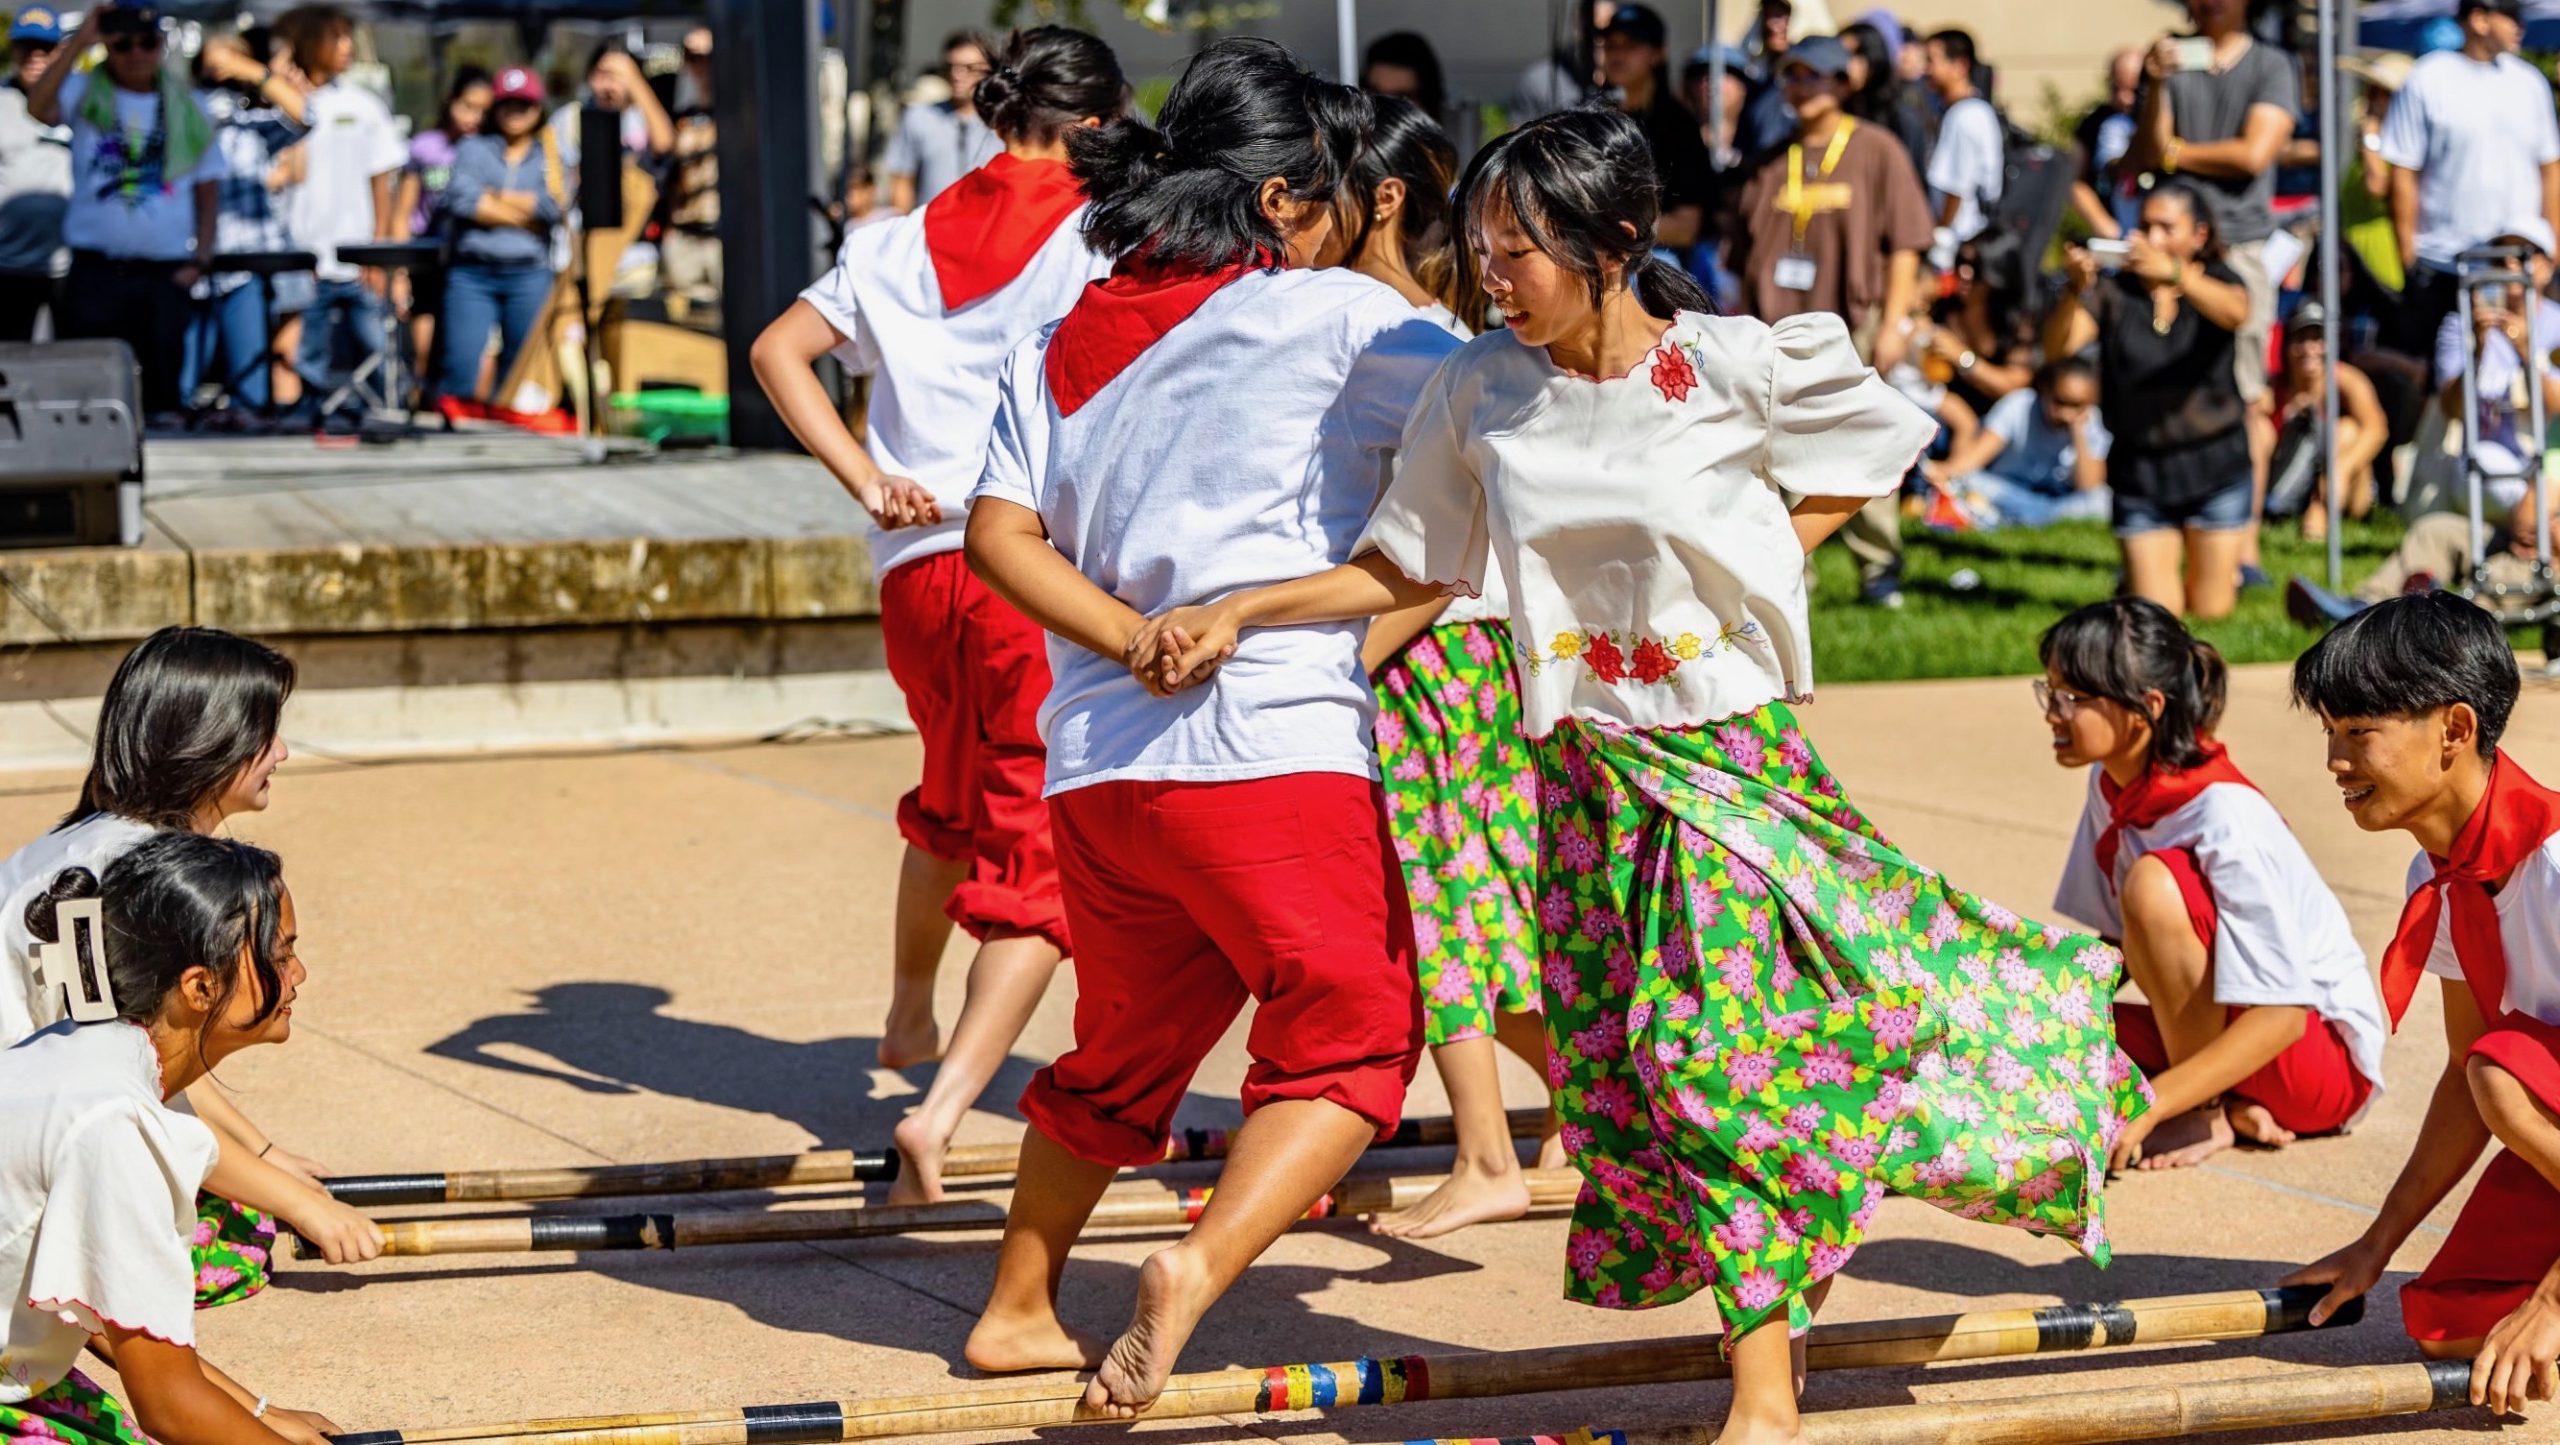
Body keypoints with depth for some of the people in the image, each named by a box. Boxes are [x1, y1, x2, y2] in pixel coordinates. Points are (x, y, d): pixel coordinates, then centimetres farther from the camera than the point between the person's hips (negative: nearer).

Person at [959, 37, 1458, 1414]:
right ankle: (1198, 1268, -18)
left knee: (1124, 1046, 23)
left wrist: (1137, 644, -2)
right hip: (1275, 748, -6)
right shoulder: (1332, 316, -1)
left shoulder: (1058, 343, 14)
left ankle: (1017, 1310, 32)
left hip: (1095, 760, 6)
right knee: (1351, 1039, 3)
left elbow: (999, 534, 3)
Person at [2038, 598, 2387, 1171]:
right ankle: (2231, 1106, -5)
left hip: (2325, 1055, -8)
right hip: (2217, 1033, 8)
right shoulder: (2112, 786, -2)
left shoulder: (2226, 818, -26)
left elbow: (2281, 1016, -29)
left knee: (2154, 881, -28)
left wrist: (2147, 1108, -35)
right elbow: (2112, 948, 9)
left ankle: (2206, 1115, -14)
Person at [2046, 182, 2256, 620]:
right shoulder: (2114, 292, -3)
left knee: (2210, 609, 5)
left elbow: (2234, 314, -28)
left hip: (2214, 468, 0)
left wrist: (2173, 273, -46)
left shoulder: (2217, 283, -3)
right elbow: (2057, 348, -17)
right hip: (2138, 470, 0)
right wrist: (2075, 289, -36)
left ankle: (2228, 569, 39)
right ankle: (2137, 575, 33)